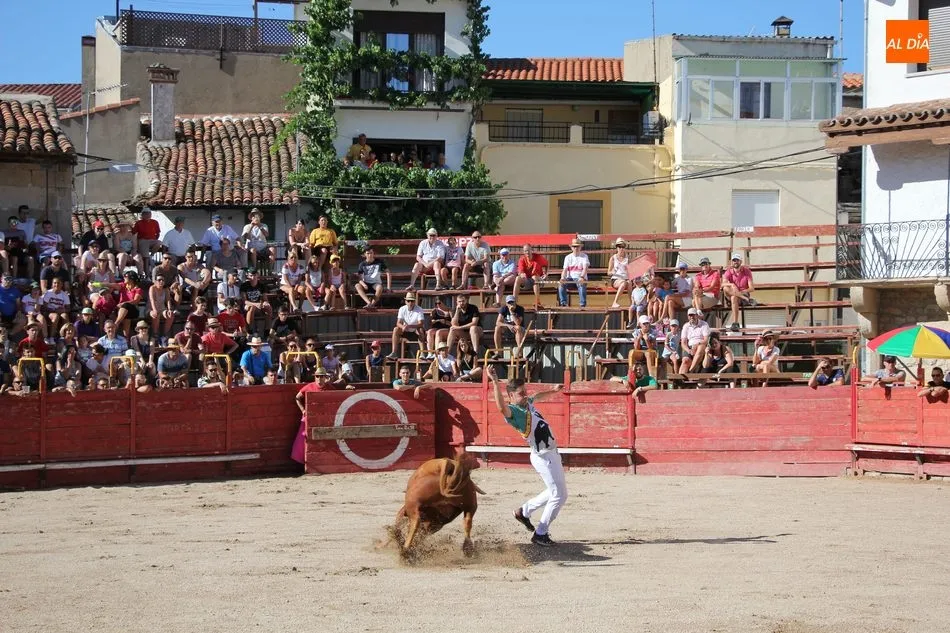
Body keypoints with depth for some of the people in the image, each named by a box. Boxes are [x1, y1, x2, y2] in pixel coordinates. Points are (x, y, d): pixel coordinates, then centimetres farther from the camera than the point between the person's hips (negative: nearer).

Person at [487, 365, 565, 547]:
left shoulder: (528, 403, 7)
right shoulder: (513, 411, -19)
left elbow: (538, 396, 31)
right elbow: (502, 407, -43)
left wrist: (553, 390, 46)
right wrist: (495, 382, -52)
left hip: (553, 453, 9)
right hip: (543, 457, -9)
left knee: (558, 493, 20)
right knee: (558, 495, -9)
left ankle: (524, 512, 33)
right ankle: (540, 534, 0)